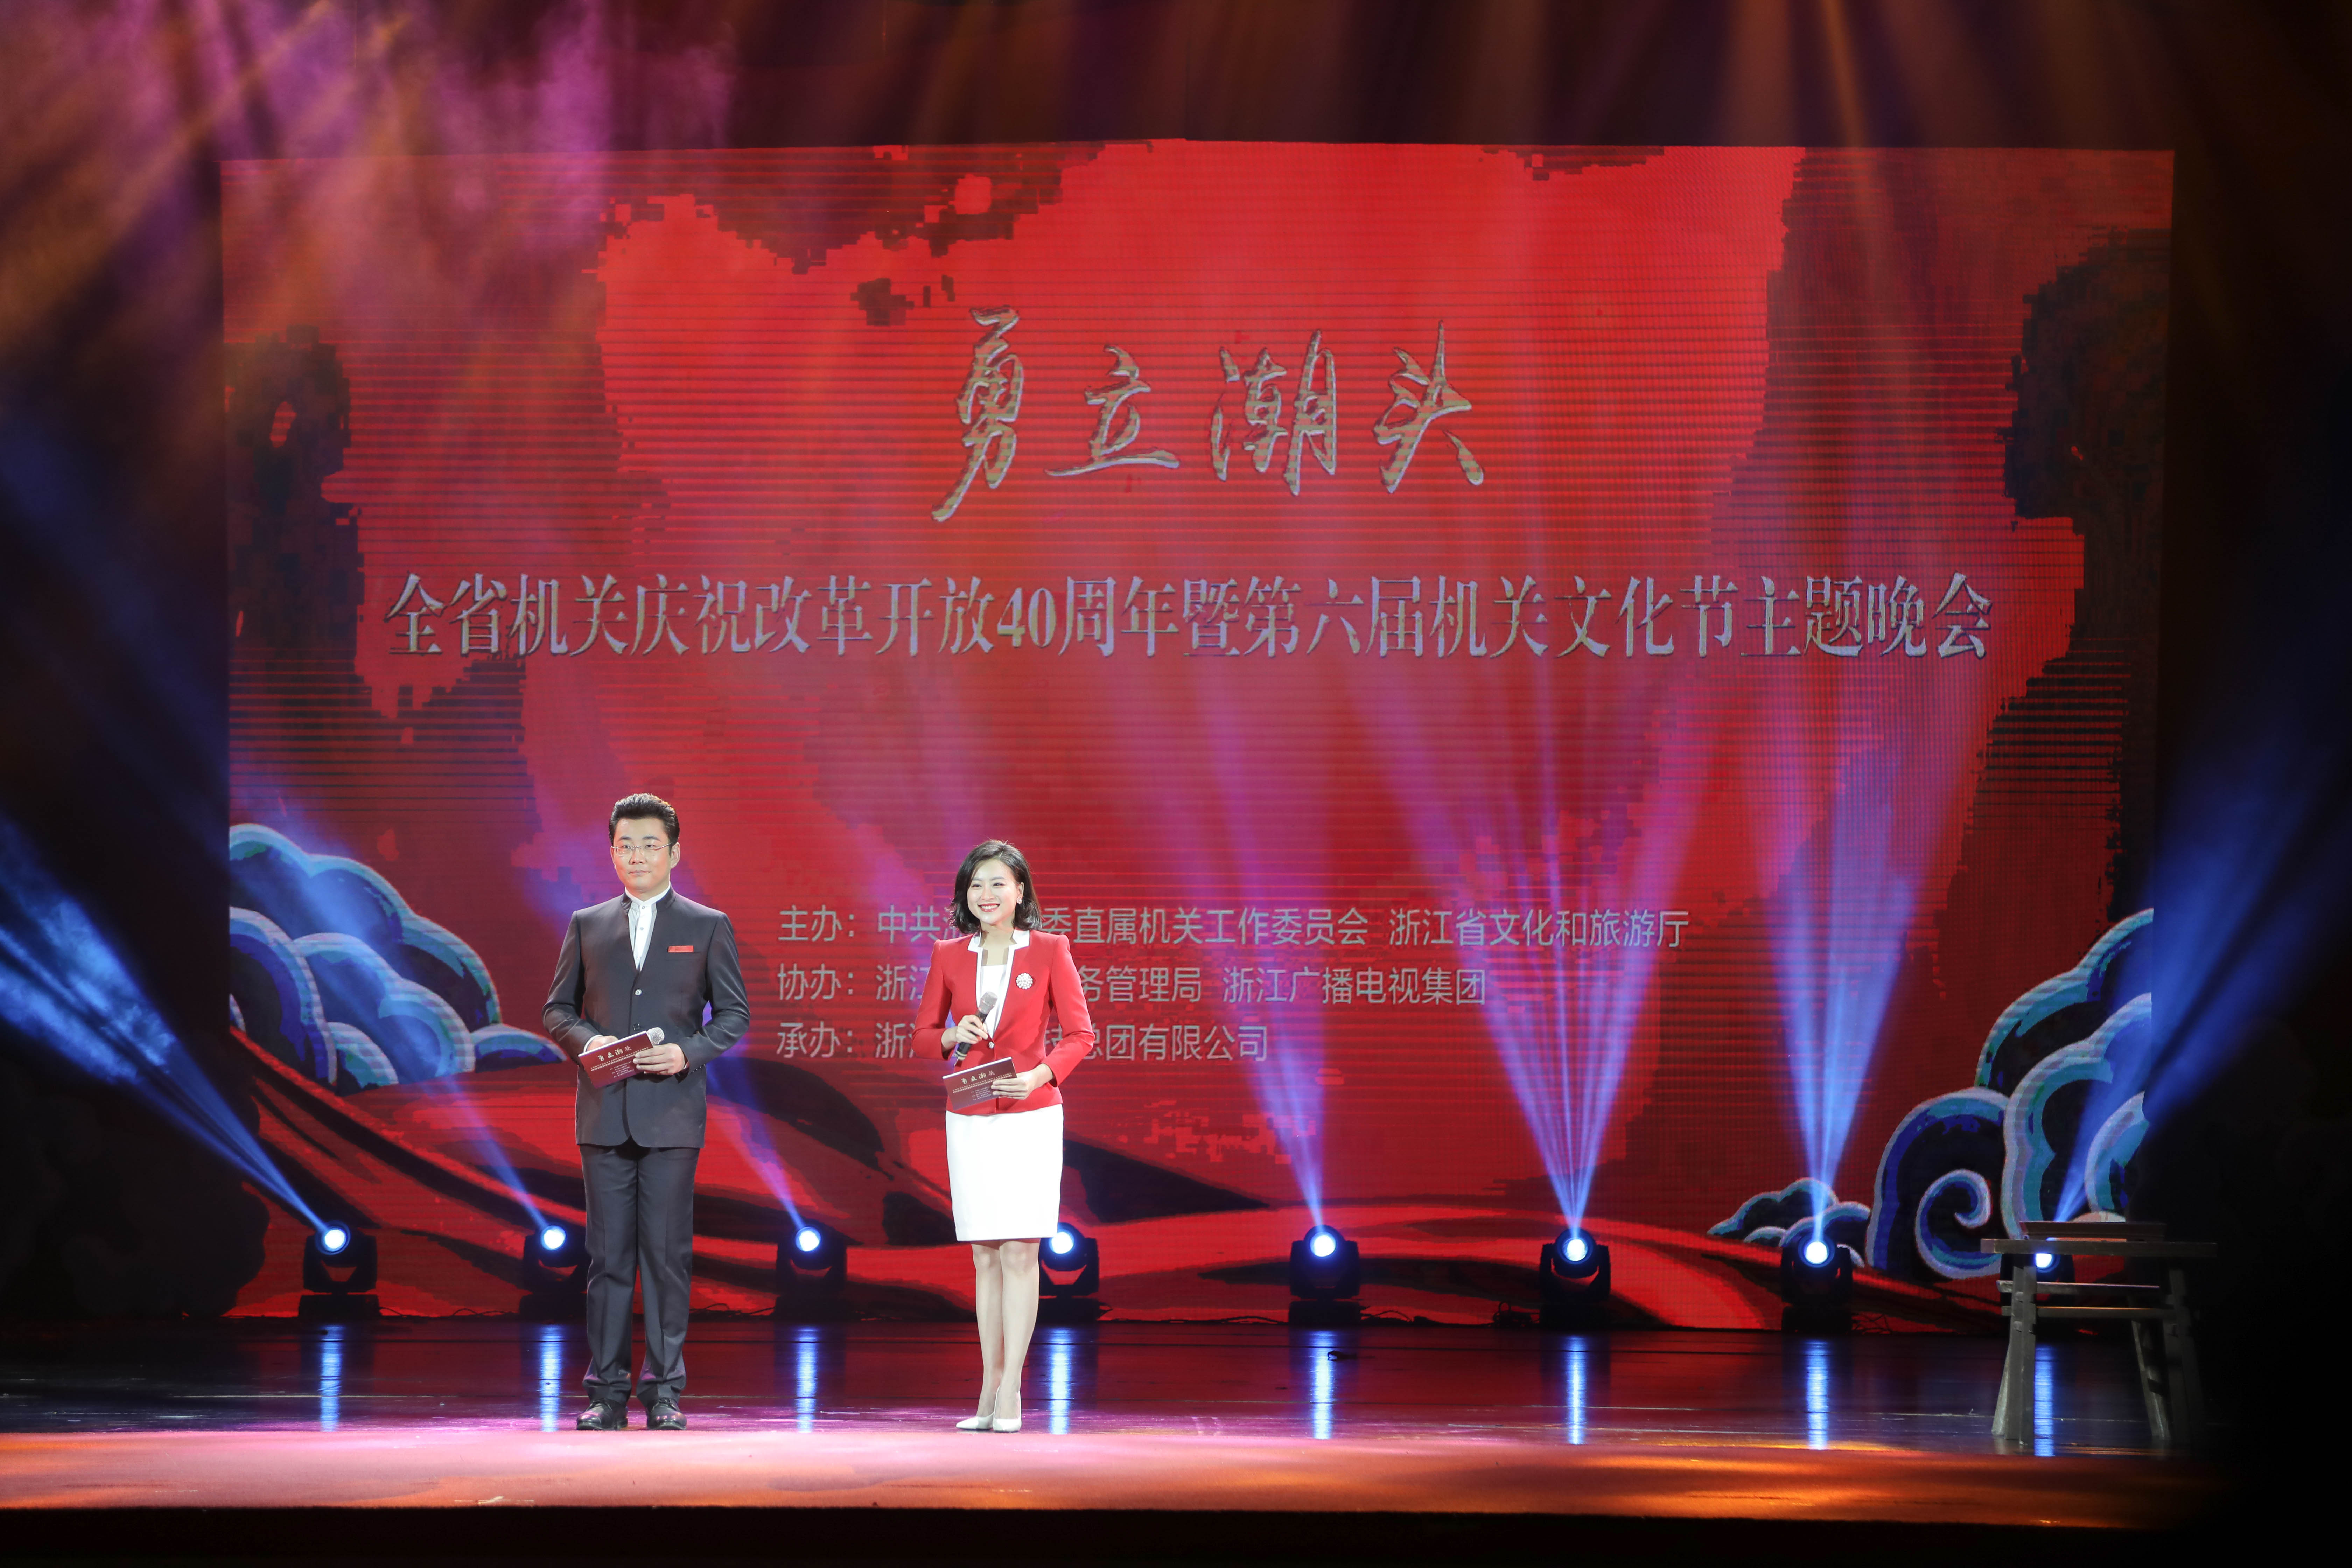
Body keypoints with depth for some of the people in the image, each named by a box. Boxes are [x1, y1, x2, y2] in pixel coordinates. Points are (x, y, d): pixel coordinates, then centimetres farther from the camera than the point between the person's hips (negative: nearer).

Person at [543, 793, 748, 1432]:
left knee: (667, 1253, -3)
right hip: (605, 1113, 2)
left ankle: (665, 1390, 1)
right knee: (608, 1254, 1)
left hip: (672, 1111, -2)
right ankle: (607, 1392, 4)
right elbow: (557, 1010, 13)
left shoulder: (708, 927, 8)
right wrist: (587, 1042, -8)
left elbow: (735, 1013, 7)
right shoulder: (587, 926, 13)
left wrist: (689, 1052, -11)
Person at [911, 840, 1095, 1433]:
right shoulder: (949, 955, 7)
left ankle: (1010, 1391, -7)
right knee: (984, 1255, 4)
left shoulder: (1049, 951, -1)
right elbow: (923, 1032, 13)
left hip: (1029, 1117, -3)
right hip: (970, 1119, 3)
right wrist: (952, 1035, -9)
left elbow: (1080, 1033, 0)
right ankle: (989, 1390, 7)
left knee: (1019, 1251, -7)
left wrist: (1043, 1073, -17)